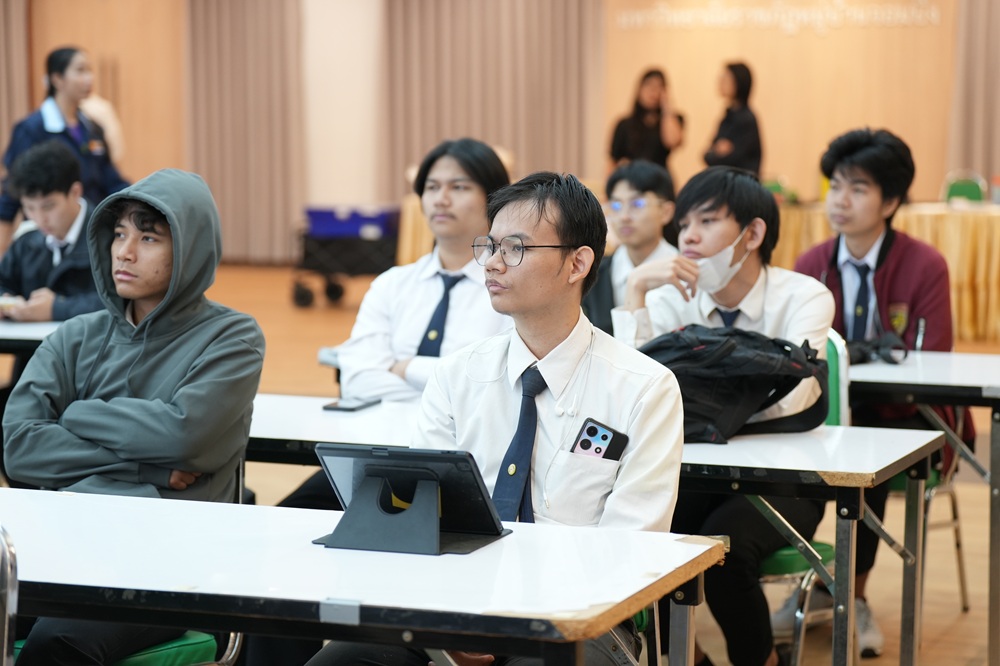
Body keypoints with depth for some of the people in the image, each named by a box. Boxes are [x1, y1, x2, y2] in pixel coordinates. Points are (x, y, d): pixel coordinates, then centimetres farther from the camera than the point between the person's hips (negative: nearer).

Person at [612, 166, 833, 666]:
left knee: (721, 542, -32)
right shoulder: (670, 301, -1)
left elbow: (786, 400, -26)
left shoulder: (804, 297, -9)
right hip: (697, 474, 3)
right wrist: (636, 289, -21)